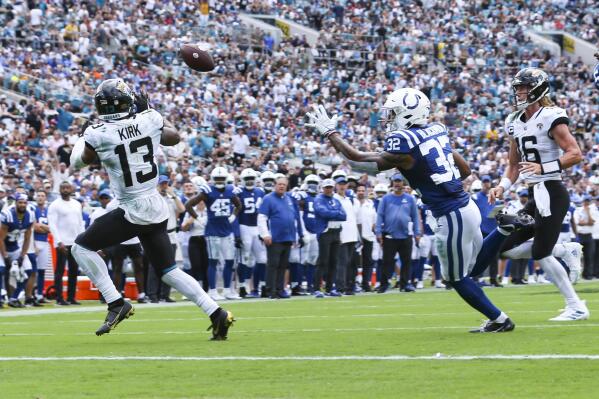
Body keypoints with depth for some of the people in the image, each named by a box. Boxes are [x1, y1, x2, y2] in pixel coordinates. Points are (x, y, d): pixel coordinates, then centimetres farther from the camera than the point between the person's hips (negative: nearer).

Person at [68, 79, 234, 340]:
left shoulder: (98, 135, -15)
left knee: (82, 247, 4)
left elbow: (77, 163, 4)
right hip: (156, 208, 6)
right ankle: (216, 314, 6)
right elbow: (173, 137, 19)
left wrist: (82, 138, 22)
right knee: (169, 270, 15)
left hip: (133, 211, -6)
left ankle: (116, 304, -3)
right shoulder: (148, 120, -2)